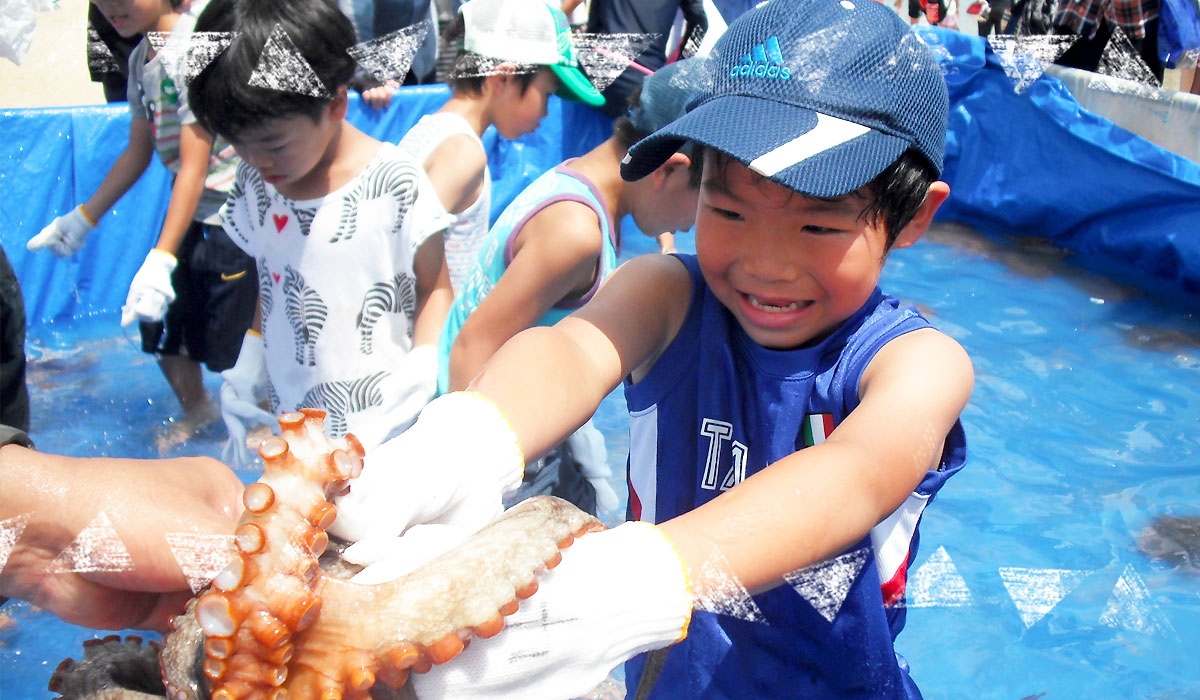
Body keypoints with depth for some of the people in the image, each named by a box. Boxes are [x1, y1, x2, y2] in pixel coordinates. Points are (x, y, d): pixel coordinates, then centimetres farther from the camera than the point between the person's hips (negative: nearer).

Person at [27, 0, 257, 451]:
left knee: (237, 341, 0)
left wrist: (160, 260, -27)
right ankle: (196, 410, 40)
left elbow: (194, 165, -24)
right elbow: (138, 152, 17)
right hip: (191, 215, 9)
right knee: (160, 324, 15)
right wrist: (84, 217, 22)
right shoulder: (140, 58, 7)